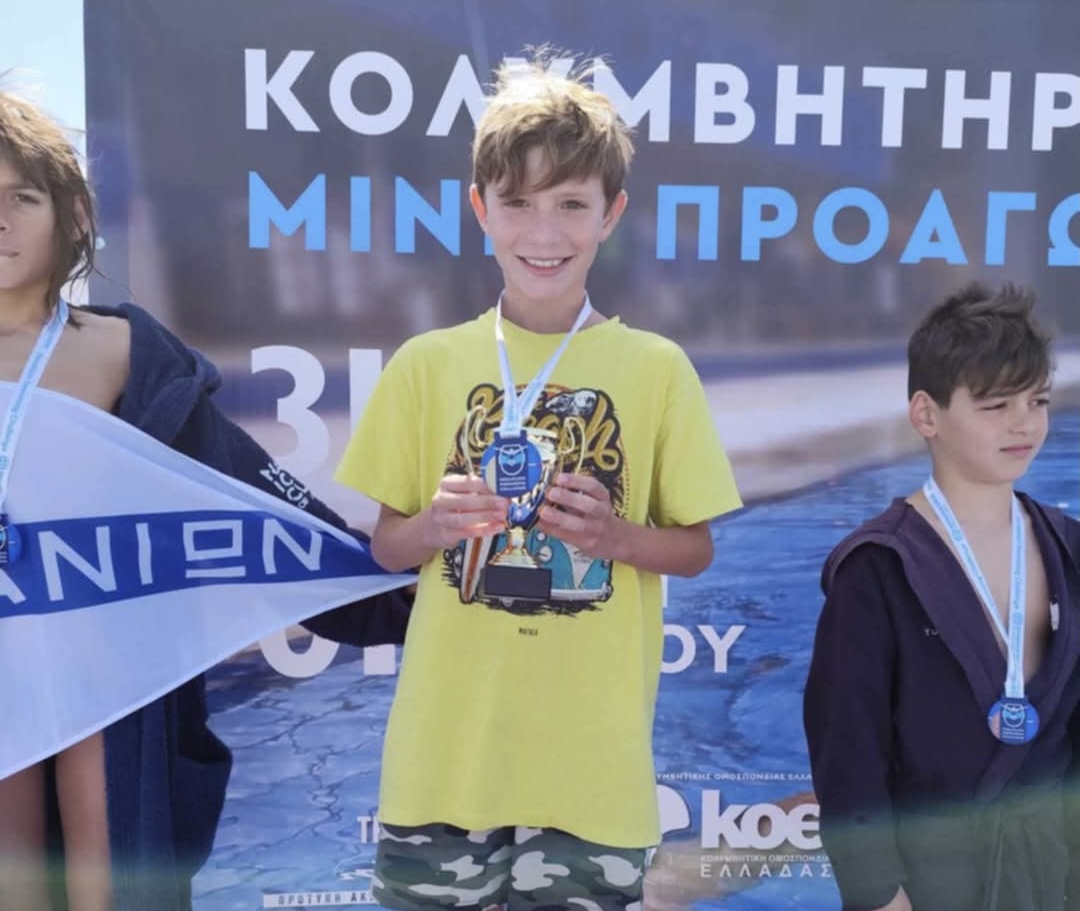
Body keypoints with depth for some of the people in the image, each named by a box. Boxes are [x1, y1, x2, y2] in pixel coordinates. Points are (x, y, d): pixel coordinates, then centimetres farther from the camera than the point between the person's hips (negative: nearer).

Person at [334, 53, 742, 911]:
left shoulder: (656, 368, -3)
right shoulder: (426, 363, 0)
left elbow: (697, 548, 3)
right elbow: (381, 544, 6)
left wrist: (615, 534, -16)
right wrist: (432, 526, -15)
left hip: (593, 759, -1)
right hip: (446, 751, 1)